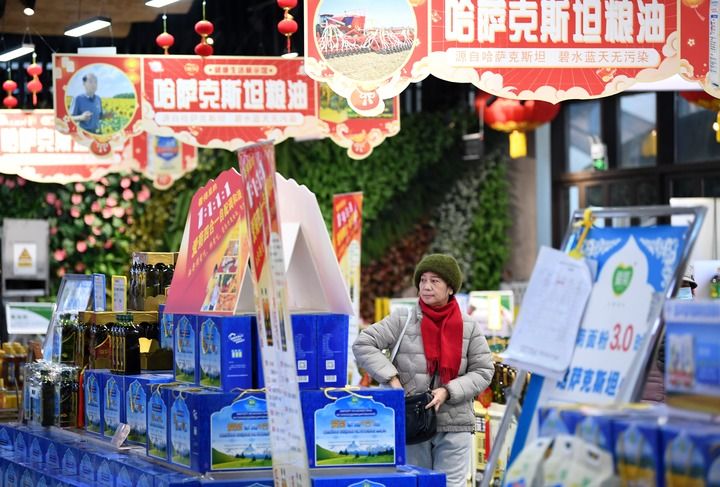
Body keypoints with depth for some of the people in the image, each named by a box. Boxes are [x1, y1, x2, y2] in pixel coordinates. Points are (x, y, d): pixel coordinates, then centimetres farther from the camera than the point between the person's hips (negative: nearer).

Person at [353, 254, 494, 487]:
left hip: (455, 425, 0)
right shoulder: (402, 320, 0)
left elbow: (483, 371, 3)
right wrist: (391, 379, -13)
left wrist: (448, 391, -12)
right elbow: (363, 344, -3)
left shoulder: (468, 327, 5)